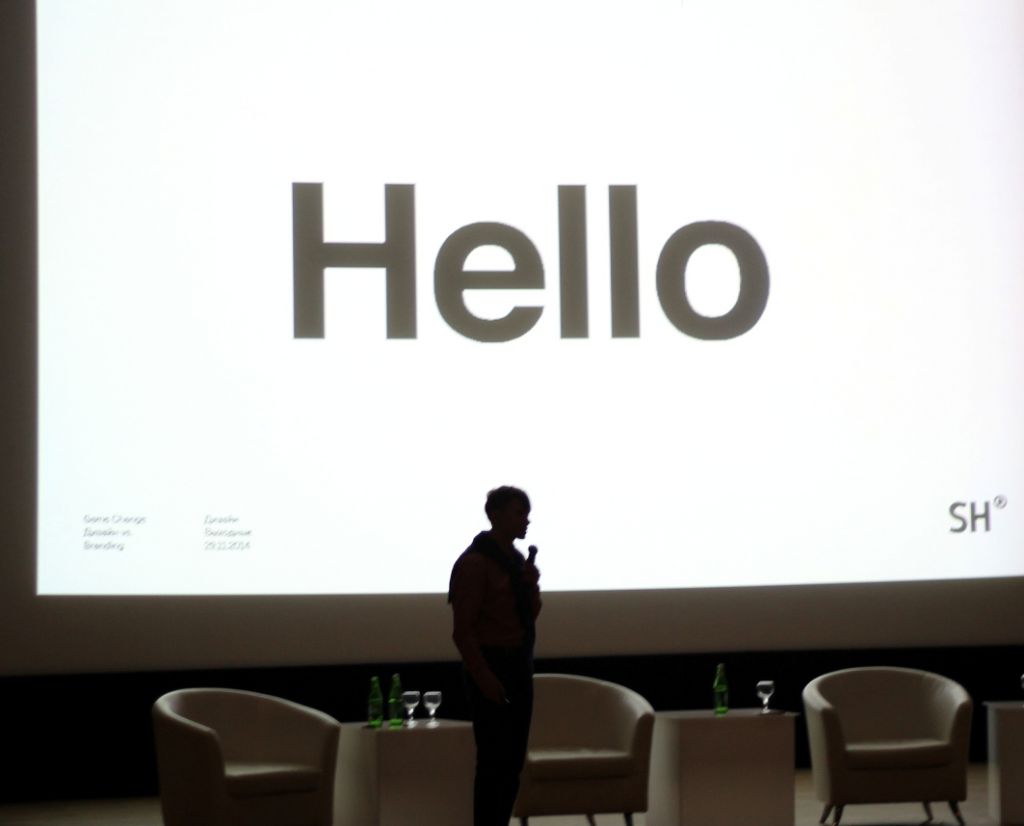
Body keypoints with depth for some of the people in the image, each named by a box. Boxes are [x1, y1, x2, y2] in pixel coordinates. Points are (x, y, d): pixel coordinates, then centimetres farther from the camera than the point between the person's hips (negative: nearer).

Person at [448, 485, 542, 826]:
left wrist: (531, 586, 1)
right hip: (491, 666, -8)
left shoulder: (517, 559, 12)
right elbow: (462, 631, -15)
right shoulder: (474, 562, -13)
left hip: (520, 665, 8)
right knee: (494, 760, -9)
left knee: (513, 759, 10)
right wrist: (484, 677, -20)